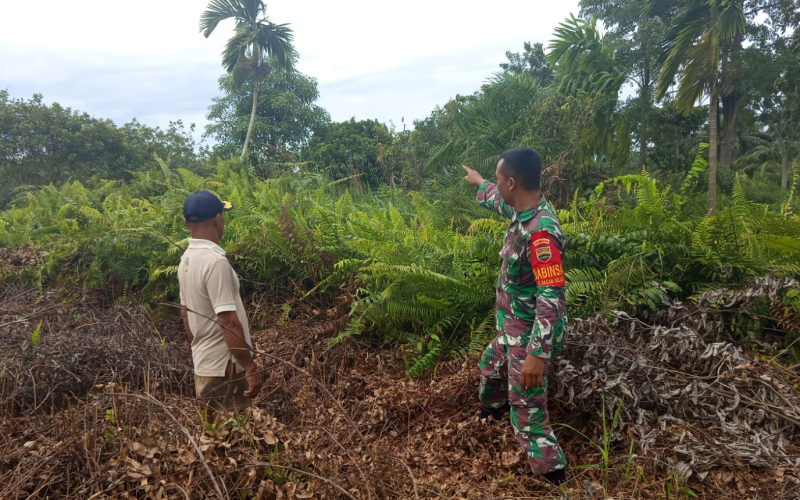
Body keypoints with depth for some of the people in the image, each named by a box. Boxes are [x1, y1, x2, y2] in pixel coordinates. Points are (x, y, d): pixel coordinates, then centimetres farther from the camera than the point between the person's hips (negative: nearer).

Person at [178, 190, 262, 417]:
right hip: (224, 368, -9)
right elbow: (228, 322, -25)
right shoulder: (215, 262, -23)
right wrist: (251, 368, -20)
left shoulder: (186, 259, 6)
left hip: (203, 364, 9)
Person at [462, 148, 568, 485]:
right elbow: (497, 201, 24)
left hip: (530, 334, -10)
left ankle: (553, 477, 15)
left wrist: (537, 354, -34)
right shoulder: (523, 212, -3)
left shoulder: (540, 231, -32)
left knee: (527, 409, -1)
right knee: (490, 368, 33)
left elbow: (552, 298, -33)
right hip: (512, 327, 10)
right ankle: (489, 416, 61)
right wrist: (479, 183, 42)